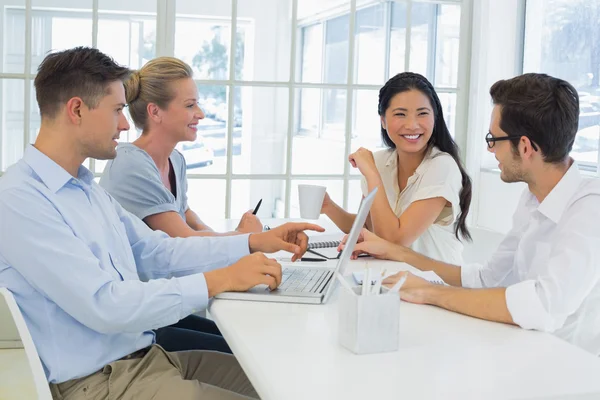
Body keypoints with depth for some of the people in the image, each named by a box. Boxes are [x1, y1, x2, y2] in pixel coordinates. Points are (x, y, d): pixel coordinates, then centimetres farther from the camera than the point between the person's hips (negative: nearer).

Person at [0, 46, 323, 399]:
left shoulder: (86, 186, 12)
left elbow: (156, 252, 13)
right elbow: (103, 304, -25)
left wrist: (254, 242, 4)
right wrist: (219, 281, -23)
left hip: (147, 355, 9)